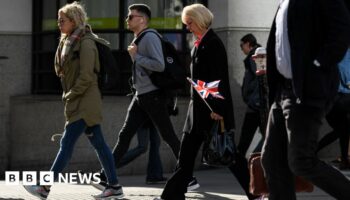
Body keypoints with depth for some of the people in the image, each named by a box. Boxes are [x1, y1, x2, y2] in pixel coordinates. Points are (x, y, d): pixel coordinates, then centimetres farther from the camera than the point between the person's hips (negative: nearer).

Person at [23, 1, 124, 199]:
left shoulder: (85, 42, -12)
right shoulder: (69, 42, 15)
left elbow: (86, 76, -17)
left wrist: (70, 96, -13)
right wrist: (68, 96, 9)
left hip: (84, 101, -10)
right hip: (78, 102, 10)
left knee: (67, 143, -9)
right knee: (98, 143, 9)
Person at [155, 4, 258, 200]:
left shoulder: (213, 43, -14)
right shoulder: (199, 44, 13)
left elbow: (219, 79, -19)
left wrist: (217, 109, -22)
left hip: (214, 108, -9)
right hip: (199, 107, 9)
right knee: (186, 153, 7)